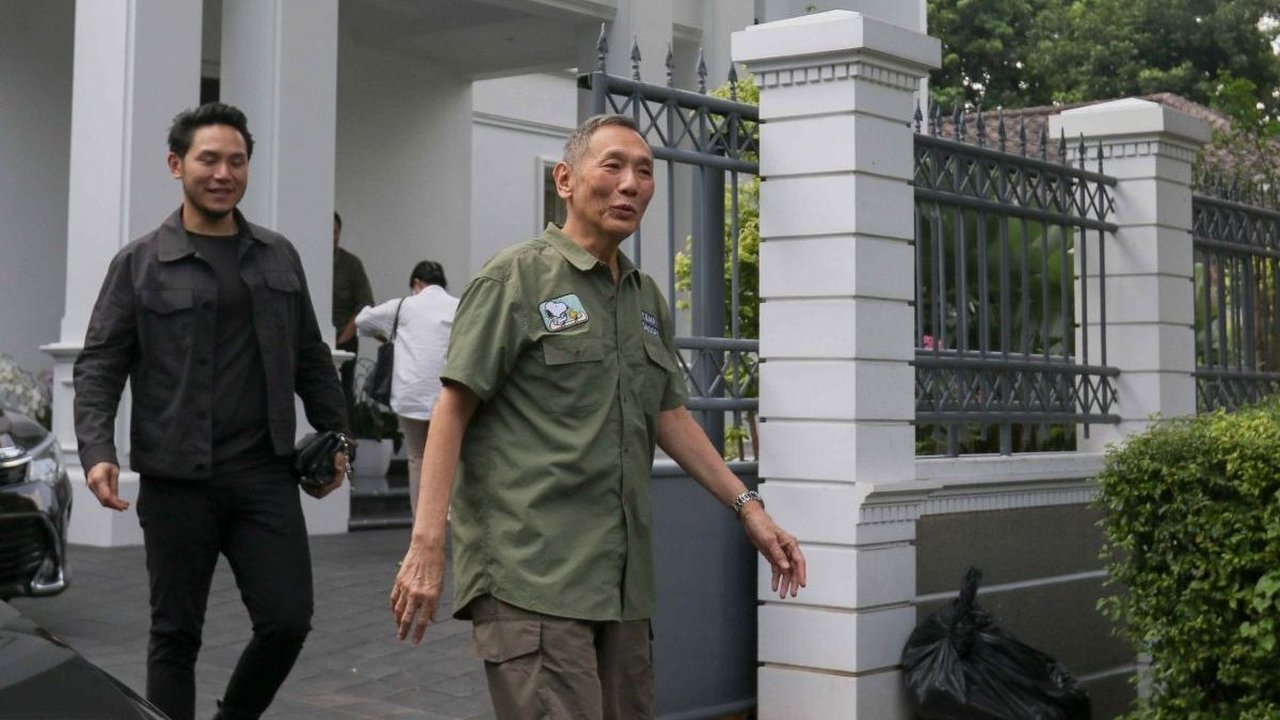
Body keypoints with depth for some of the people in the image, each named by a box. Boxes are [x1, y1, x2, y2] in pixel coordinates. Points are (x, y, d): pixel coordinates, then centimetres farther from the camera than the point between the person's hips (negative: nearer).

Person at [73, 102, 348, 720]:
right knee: (176, 633, 6)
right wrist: (97, 451, -14)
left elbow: (311, 358, 17)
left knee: (288, 621, -1)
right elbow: (99, 366, -1)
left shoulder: (279, 257, 12)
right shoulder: (140, 263, 1)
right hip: (176, 481, -3)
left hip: (266, 475, 3)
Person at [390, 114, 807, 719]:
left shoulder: (646, 298, 18)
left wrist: (747, 507, 14)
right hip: (530, 573, -7)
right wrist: (426, 546, -16)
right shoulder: (517, 278, -3)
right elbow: (453, 409, -7)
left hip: (620, 578, 7)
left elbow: (670, 417, 22)